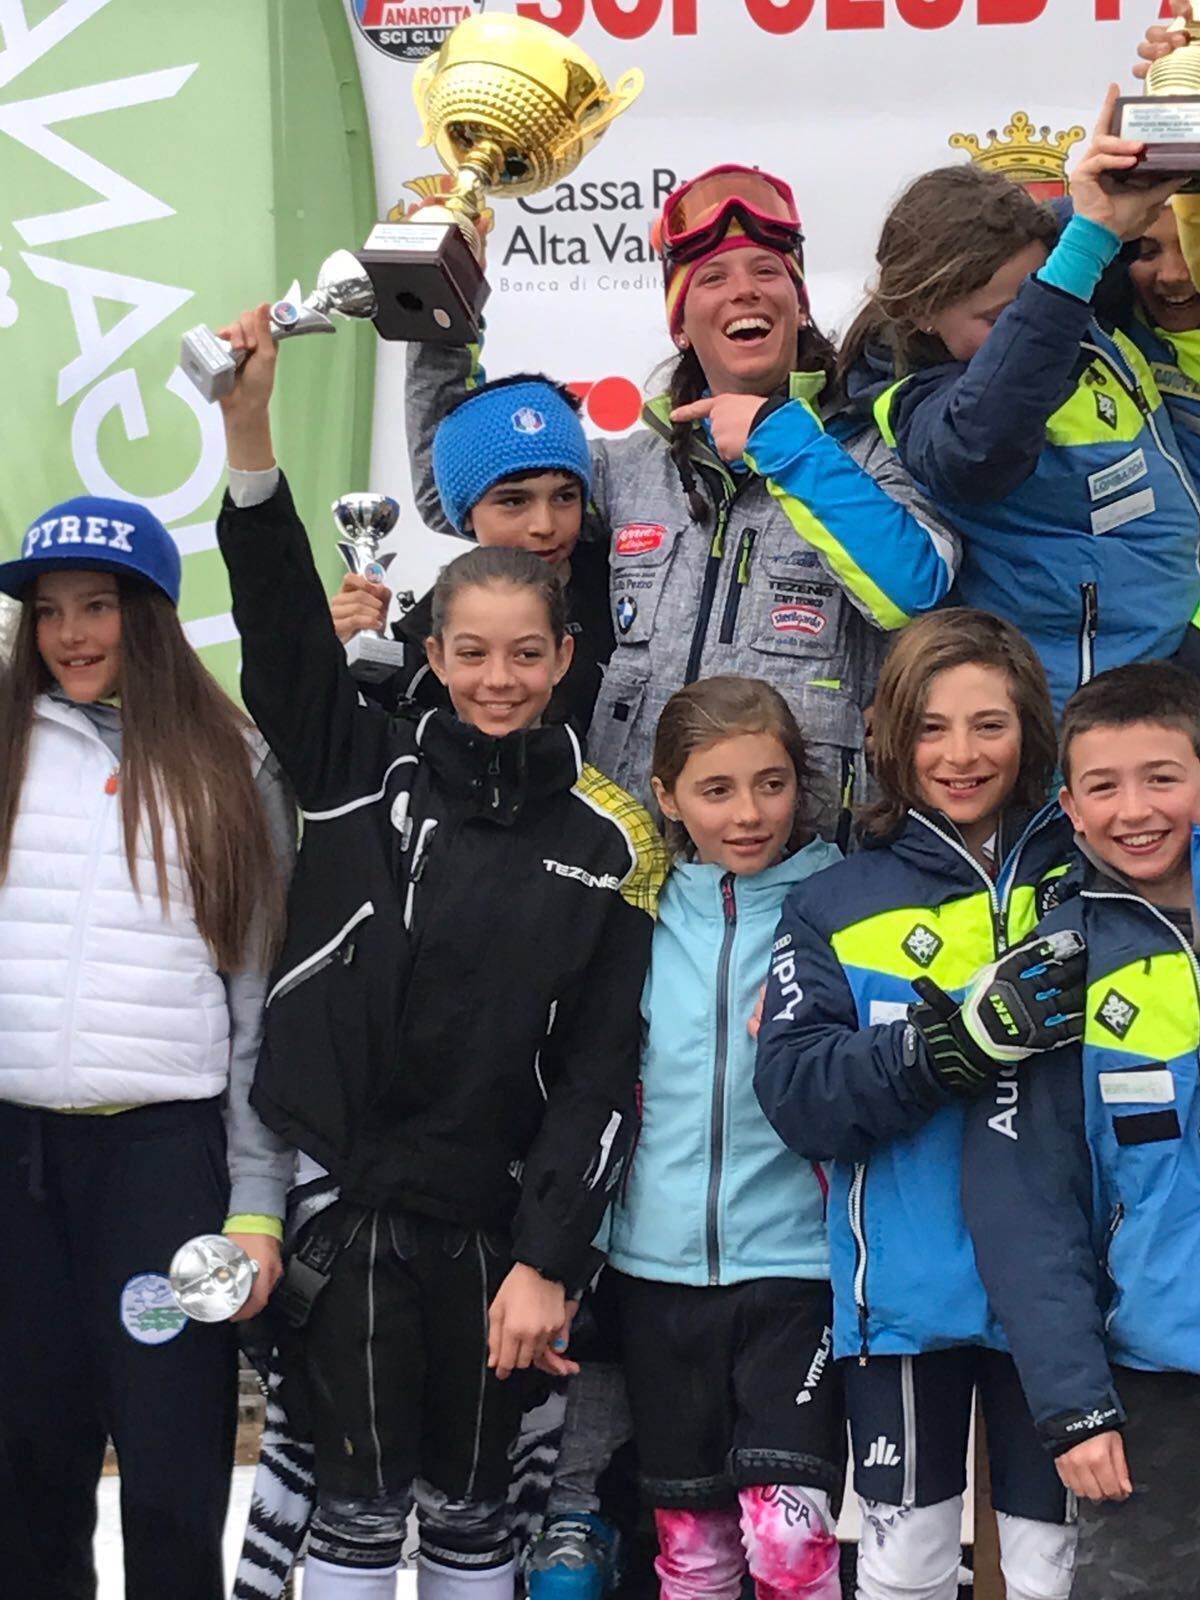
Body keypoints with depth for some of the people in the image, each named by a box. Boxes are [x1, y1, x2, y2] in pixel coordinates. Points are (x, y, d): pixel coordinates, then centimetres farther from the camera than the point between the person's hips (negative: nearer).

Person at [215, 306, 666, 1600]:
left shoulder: (606, 840, 0)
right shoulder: (362, 771, 1)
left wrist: (548, 1258, -8)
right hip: (347, 1196, -1)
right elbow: (279, 614, -11)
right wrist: (248, 426, -24)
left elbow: (601, 1067, -2)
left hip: (495, 1218, 1)